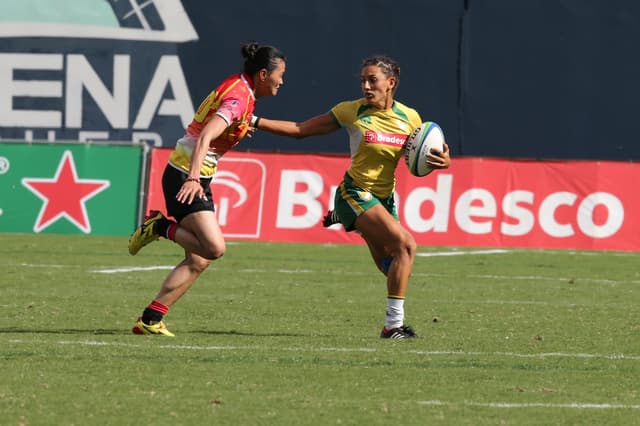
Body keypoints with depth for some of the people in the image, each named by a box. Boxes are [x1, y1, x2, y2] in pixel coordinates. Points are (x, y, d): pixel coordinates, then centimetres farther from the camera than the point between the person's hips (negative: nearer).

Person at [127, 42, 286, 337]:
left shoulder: (240, 88, 11)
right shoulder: (238, 97, -19)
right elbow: (204, 138, -31)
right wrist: (193, 179, -41)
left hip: (194, 177, 10)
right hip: (186, 176, -10)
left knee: (198, 261, 5)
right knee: (214, 248, -23)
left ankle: (150, 320, 5)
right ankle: (160, 228, -3)